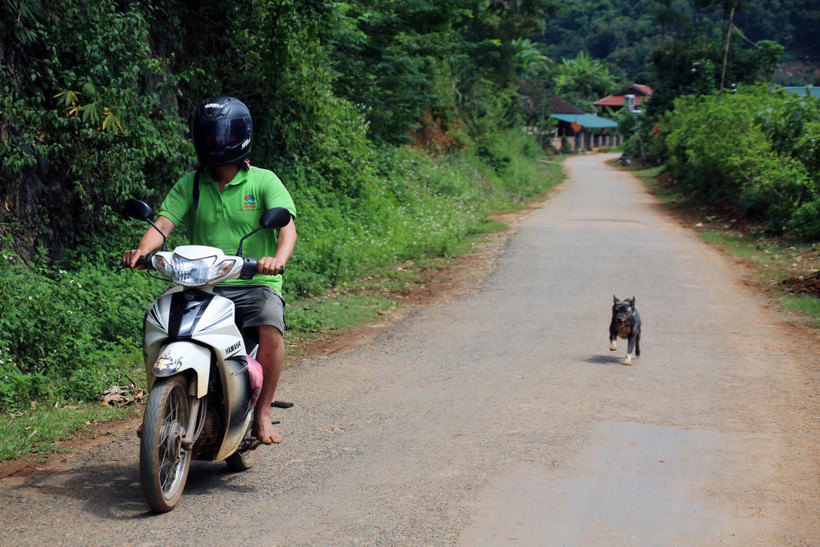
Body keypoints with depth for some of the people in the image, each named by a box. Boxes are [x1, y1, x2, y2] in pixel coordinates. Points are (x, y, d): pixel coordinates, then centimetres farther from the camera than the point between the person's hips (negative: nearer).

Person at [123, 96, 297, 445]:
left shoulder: (263, 181, 3)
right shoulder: (190, 184, 12)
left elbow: (287, 226, -11)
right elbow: (164, 222, -1)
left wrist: (279, 258, -34)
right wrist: (142, 249, -23)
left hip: (255, 283, -3)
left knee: (271, 331, -29)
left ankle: (262, 413, -10)